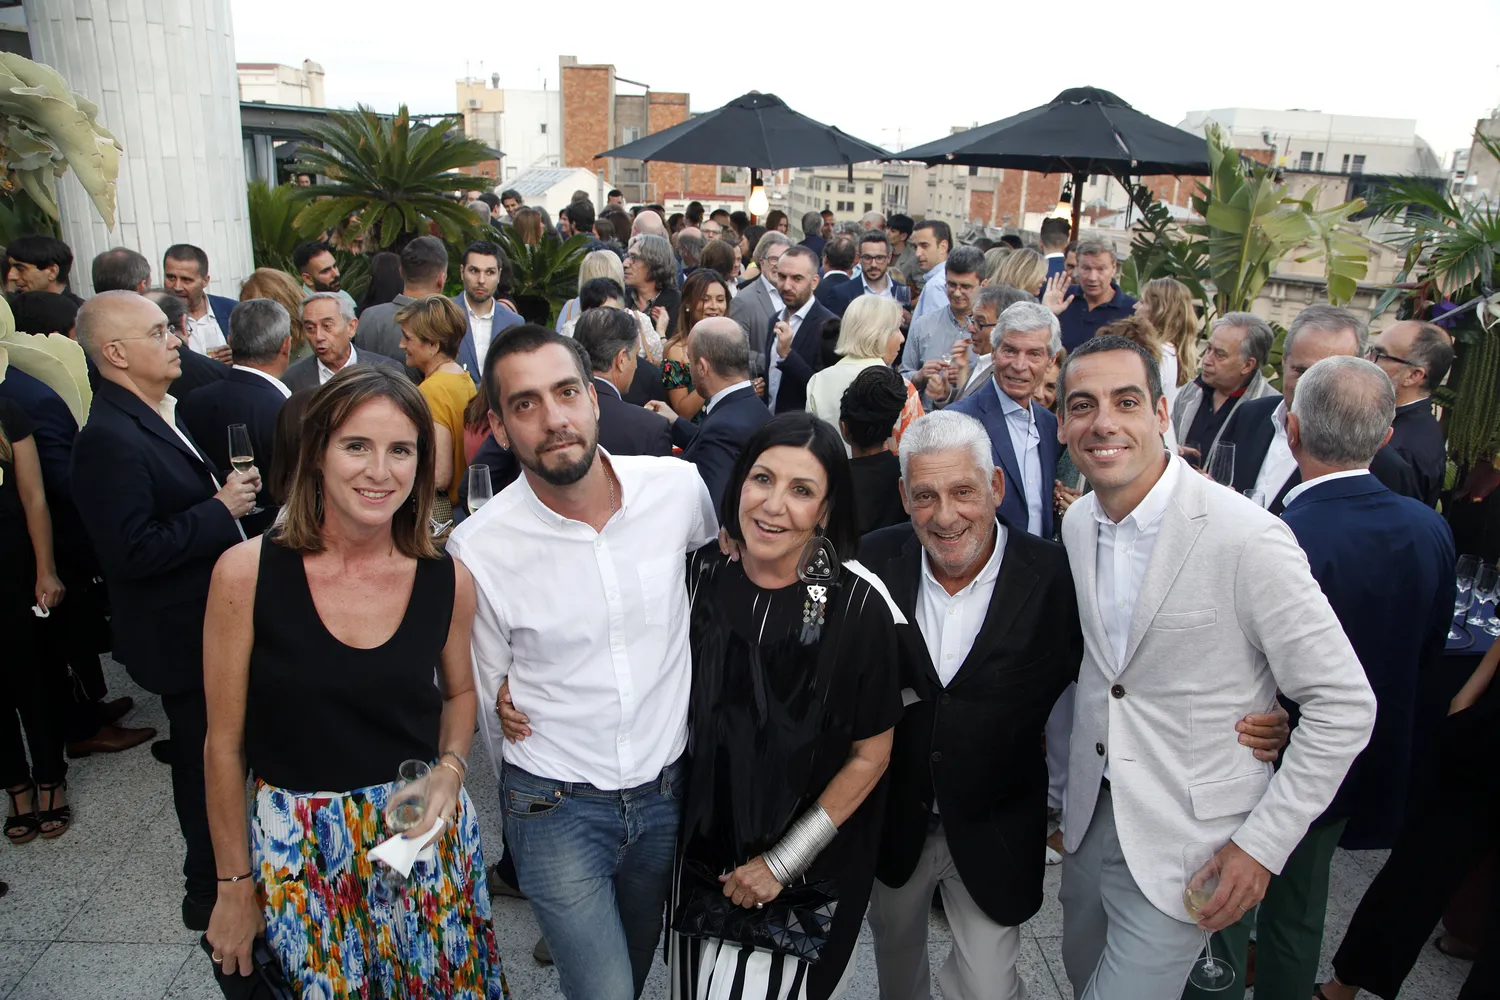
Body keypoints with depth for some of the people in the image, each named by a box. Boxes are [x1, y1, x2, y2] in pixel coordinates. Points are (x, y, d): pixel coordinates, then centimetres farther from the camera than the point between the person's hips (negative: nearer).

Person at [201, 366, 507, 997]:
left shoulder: (447, 581, -8)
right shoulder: (245, 573, -14)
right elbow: (225, 743, -5)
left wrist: (450, 768, -9)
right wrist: (235, 884, 1)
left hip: (425, 837, 2)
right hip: (298, 850, -1)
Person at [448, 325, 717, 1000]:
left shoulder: (679, 487, -13)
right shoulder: (477, 548, -17)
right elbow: (485, 692, -1)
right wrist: (527, 799, 10)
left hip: (668, 789, 3)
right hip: (555, 806, -3)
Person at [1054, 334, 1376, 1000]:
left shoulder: (1248, 538, -23)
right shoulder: (1077, 523, -1)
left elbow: (1345, 706, -16)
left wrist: (1262, 844, -15)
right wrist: (1064, 789, 14)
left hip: (1187, 842, -6)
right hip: (1092, 813, 6)